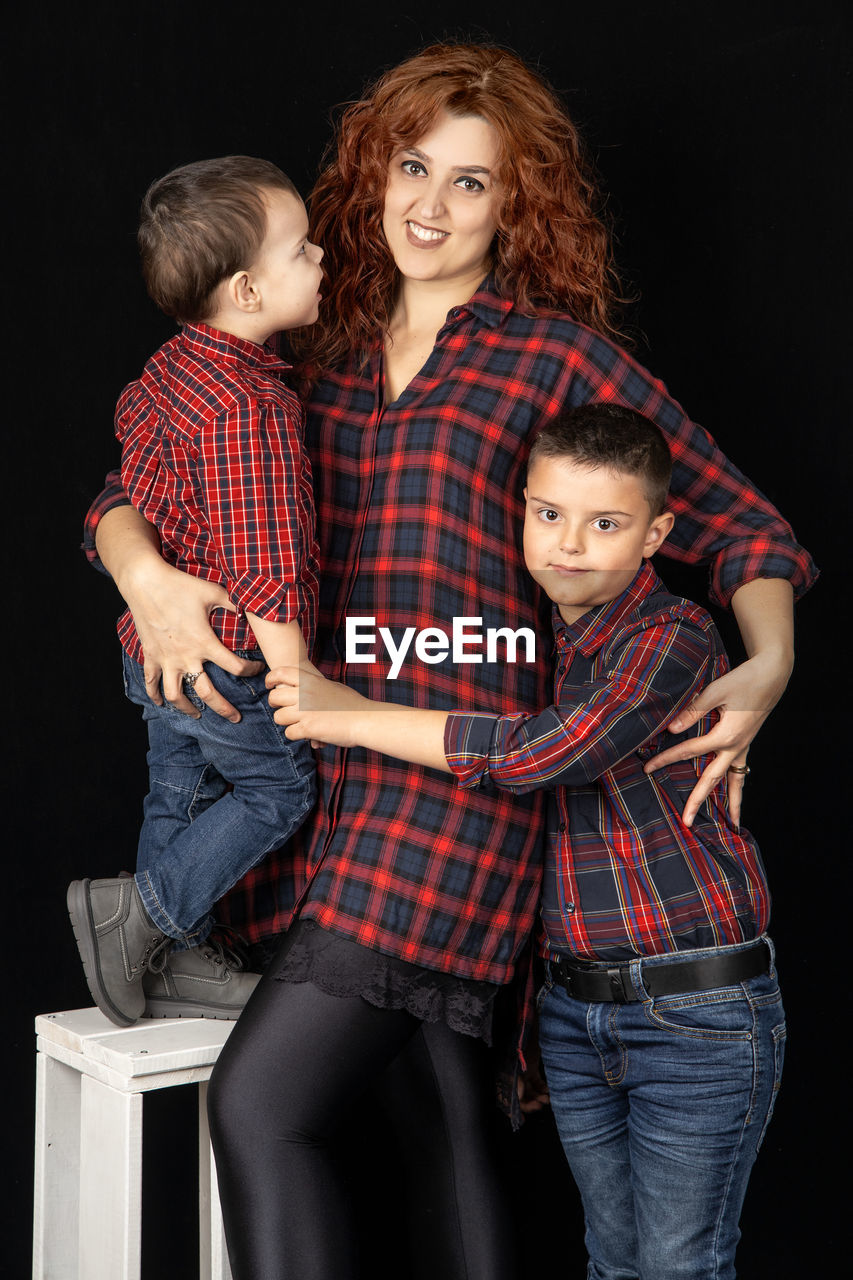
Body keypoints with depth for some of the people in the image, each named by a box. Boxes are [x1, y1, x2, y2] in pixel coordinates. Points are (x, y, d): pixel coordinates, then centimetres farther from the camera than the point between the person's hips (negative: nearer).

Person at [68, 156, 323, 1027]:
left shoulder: (169, 366, 1)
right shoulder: (253, 407, -29)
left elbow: (130, 420, 24)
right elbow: (264, 567, -29)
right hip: (227, 662, -9)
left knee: (180, 794, 20)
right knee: (279, 789, 11)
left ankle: (175, 964, 33)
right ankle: (140, 914, 12)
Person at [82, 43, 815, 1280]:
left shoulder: (560, 357, 2)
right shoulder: (325, 363, 15)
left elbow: (743, 529, 6)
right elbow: (130, 493, 18)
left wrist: (766, 672, -11)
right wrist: (146, 574, -4)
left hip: (457, 777, -5)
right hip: (323, 778, 5)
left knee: (260, 1100, -13)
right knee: (445, 1122, 12)